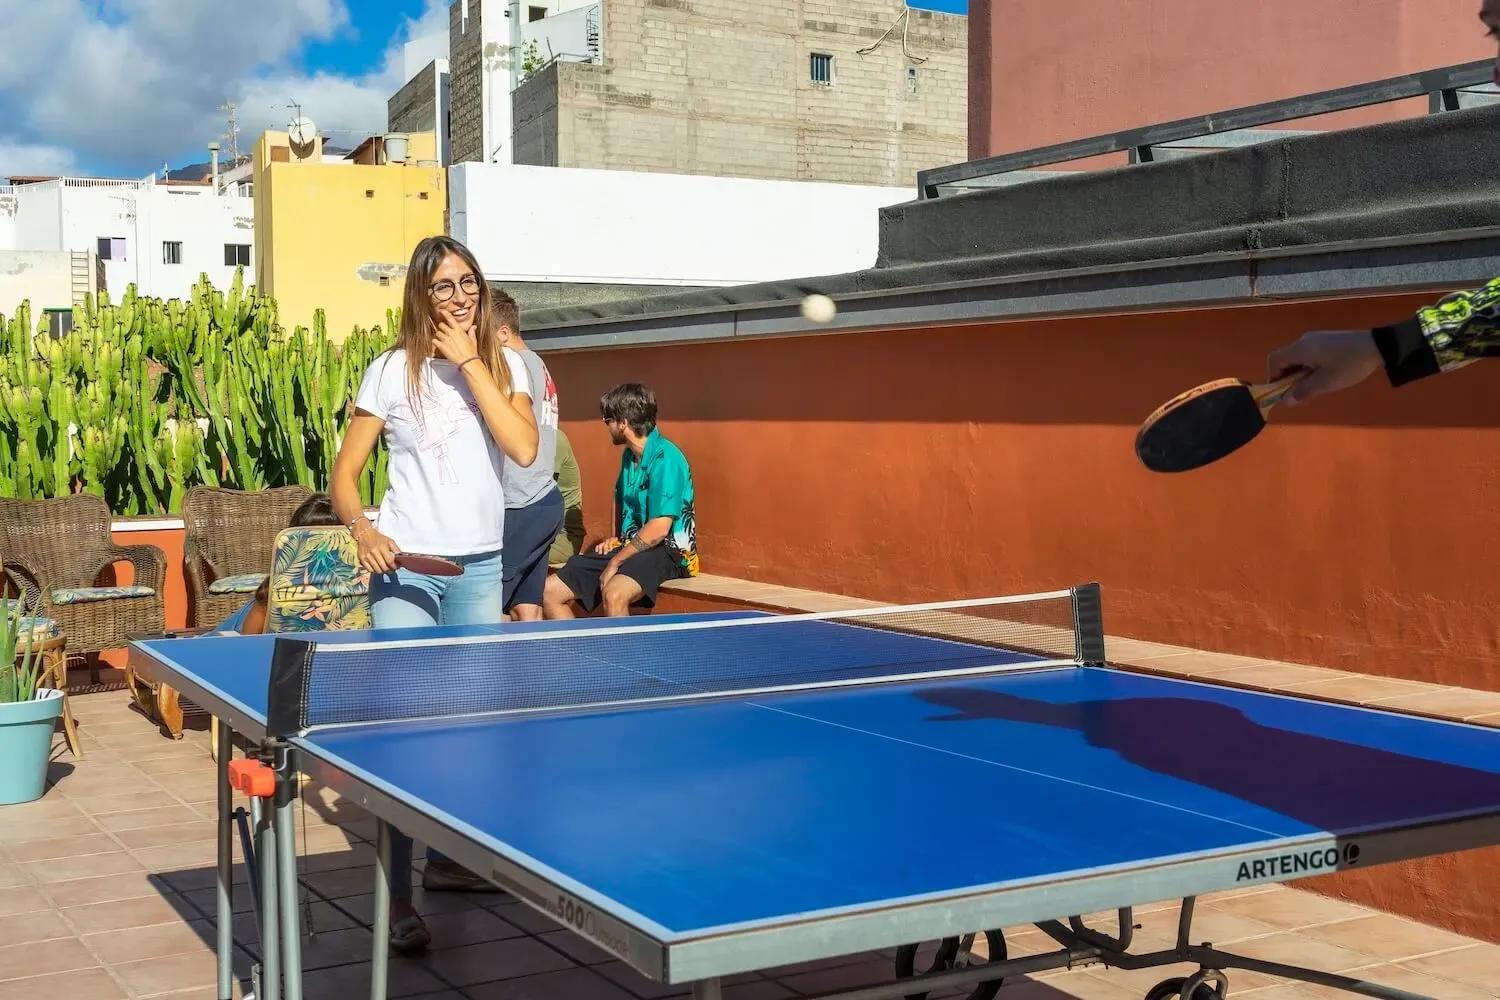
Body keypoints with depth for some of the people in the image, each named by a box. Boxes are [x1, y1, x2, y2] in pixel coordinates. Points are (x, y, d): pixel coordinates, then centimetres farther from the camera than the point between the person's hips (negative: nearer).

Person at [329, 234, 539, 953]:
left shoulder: (503, 365, 3)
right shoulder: (393, 371, -3)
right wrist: (362, 529, -19)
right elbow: (345, 471, 0)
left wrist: (470, 361, -15)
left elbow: (523, 447, -15)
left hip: (480, 568, 4)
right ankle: (398, 899, -4)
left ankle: (446, 857, 33)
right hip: (406, 568, -3)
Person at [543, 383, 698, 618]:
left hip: (667, 550, -9)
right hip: (627, 546, 9)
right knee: (550, 592, -4)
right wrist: (615, 540, 18)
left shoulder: (665, 458, -16)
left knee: (614, 593, -39)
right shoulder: (629, 455, 12)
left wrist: (615, 562, -15)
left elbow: (658, 529, -22)